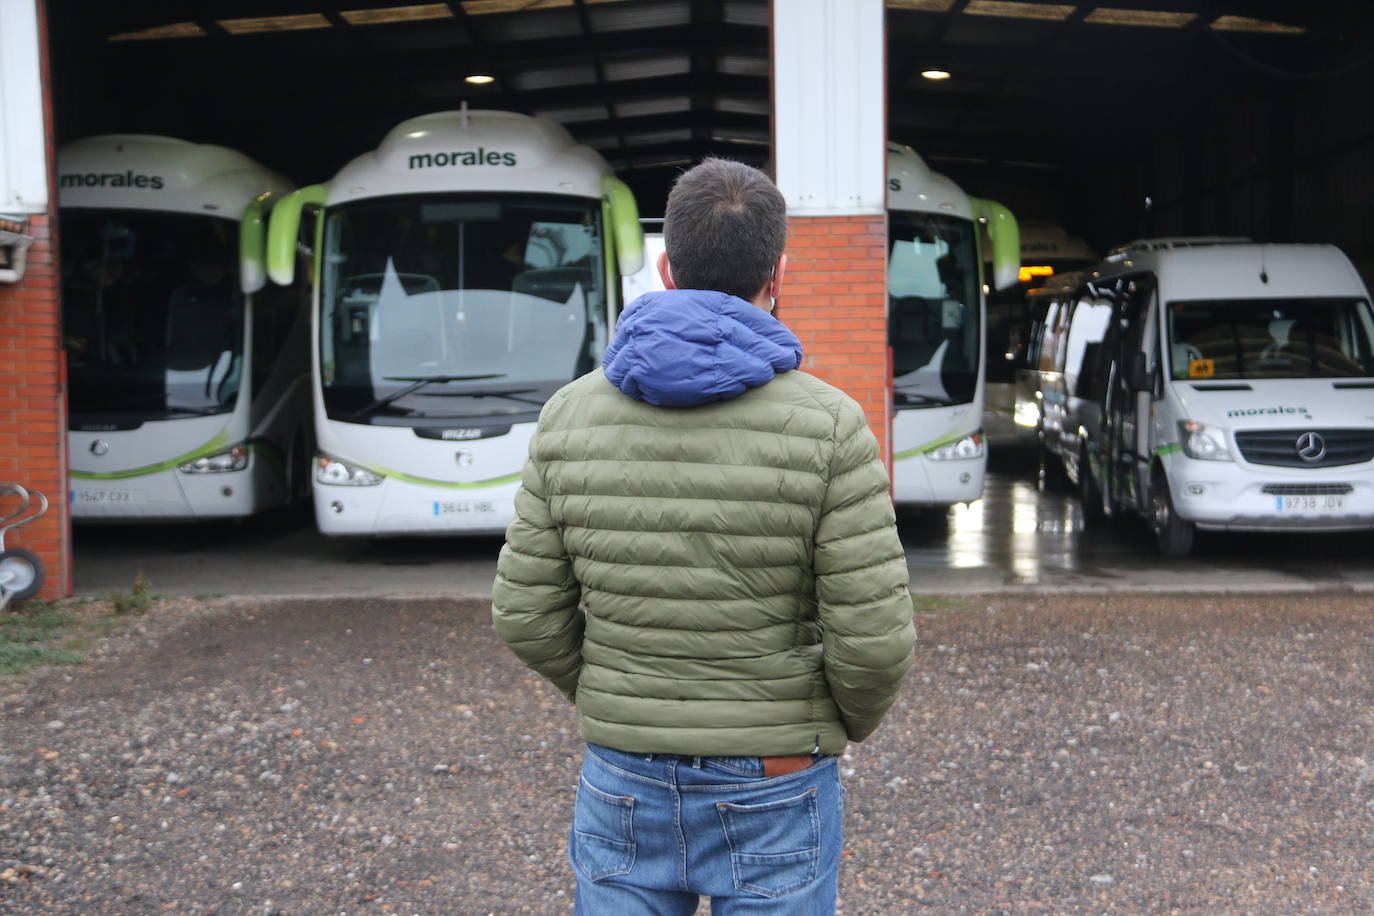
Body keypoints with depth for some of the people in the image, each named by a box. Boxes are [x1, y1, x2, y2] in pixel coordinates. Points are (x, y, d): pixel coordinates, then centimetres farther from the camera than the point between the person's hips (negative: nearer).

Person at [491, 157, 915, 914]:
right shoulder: (828, 427, -17)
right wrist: (856, 717, 7)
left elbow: (530, 615, -3)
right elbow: (872, 638, -17)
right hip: (771, 794, -2)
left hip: (628, 788, 3)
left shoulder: (572, 417, -7)